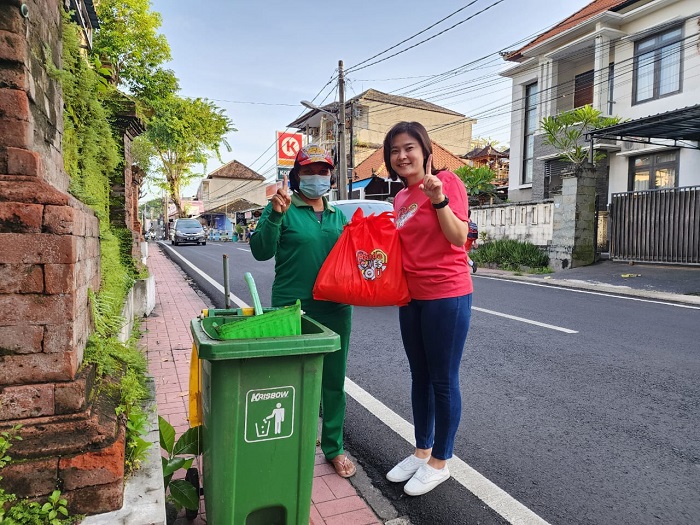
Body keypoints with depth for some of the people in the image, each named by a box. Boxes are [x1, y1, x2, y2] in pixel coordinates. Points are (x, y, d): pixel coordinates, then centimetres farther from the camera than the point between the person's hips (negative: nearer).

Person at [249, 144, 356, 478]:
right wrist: (275, 214, -22)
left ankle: (333, 447, 31)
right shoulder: (283, 208, -2)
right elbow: (261, 251, -10)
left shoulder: (338, 216, 14)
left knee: (333, 381, 13)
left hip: (335, 309, 5)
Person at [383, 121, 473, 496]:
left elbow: (459, 237, -18)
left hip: (447, 295, -8)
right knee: (420, 376, 17)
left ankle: (439, 461, 23)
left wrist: (438, 199, -29)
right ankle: (421, 451, 34)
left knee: (443, 380, 5)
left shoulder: (446, 181, -10)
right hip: (412, 296, 8)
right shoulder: (399, 198, 11)